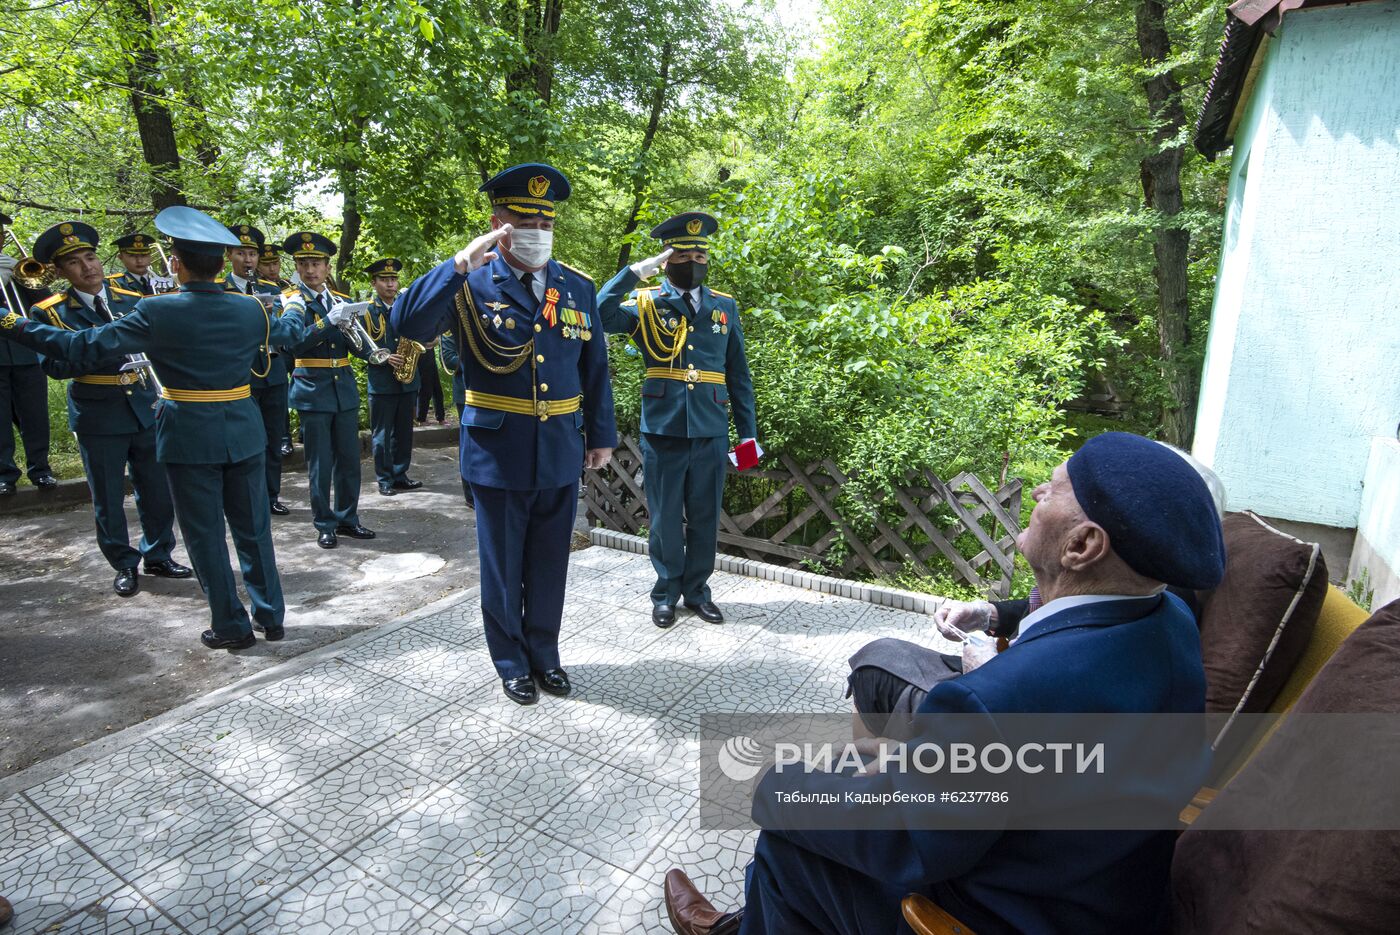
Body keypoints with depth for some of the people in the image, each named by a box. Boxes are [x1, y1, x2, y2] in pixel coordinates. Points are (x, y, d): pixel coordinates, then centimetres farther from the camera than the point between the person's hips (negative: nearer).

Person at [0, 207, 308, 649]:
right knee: (253, 528, 13)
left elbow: (85, 346, -10)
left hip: (189, 437, -3)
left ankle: (231, 626, 15)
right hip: (242, 432, 4)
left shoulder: (156, 312, -12)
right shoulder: (249, 309, -1)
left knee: (206, 535, 7)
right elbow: (290, 331, 19)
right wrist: (293, 306, 41)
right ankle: (271, 615, 21)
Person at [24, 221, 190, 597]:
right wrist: (110, 353, -27)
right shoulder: (51, 312, -4)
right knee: (108, 499, 8)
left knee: (158, 491, 10)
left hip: (145, 409, 2)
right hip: (98, 417, -2)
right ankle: (124, 565, 23)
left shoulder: (132, 301, 5)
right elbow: (54, 364, -16)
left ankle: (158, 555, 27)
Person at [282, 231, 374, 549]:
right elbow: (293, 344, -19)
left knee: (349, 460, 8)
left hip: (345, 389, 4)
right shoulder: (291, 300, -3)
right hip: (312, 392, -4)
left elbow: (357, 349, 8)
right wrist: (329, 320, -28)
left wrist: (358, 342, -14)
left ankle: (347, 518, 21)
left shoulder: (341, 300, 10)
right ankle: (325, 525, 13)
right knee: (320, 464, 2)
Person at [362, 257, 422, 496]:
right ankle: (385, 480, 10)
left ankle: (400, 475, 20)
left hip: (407, 381, 4)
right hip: (381, 383, -4)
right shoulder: (366, 311, -1)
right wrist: (384, 358, -17)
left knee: (404, 432, 10)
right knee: (382, 434, 2)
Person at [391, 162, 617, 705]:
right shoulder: (472, 284, -5)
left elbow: (594, 369, 9)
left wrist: (601, 436, 8)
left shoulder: (578, 287, 6)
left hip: (562, 453, 3)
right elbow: (408, 324, -21)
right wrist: (461, 264, -28)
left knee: (550, 564, 15)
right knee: (502, 567, 12)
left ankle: (545, 654, 35)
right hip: (498, 452, -3)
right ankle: (511, 663, 32)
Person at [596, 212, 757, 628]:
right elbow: (600, 314, -19)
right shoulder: (645, 304, 1)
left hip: (711, 433, 2)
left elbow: (739, 375, 10)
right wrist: (636, 271, -17)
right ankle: (666, 592, 26)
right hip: (662, 432, -2)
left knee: (704, 518, 12)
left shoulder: (725, 307, 9)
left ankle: (697, 590, 29)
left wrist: (748, 432, 7)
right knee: (665, 519, 9)